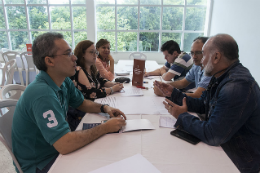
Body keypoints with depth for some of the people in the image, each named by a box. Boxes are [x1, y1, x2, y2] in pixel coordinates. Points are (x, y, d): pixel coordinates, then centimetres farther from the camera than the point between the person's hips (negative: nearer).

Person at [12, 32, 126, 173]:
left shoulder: (64, 81, -4)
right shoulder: (42, 94, -32)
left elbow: (82, 103, 13)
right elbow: (65, 145, -36)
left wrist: (105, 108, -6)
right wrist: (105, 127, -27)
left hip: (57, 149, 7)